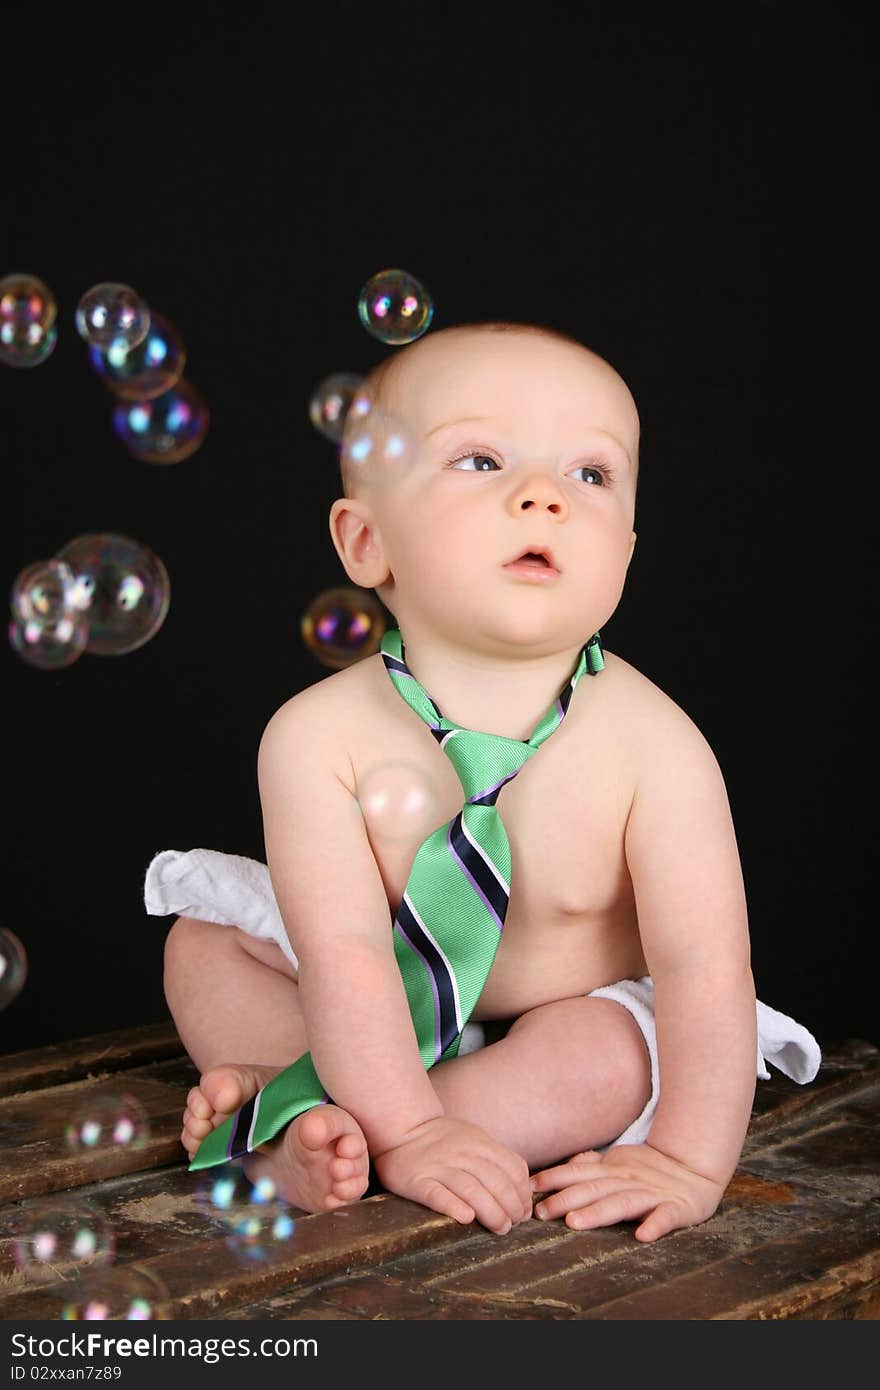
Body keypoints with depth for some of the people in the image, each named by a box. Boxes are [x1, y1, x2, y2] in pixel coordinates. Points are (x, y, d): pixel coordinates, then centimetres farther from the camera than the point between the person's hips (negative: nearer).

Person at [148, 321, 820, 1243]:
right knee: (202, 946, -3)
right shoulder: (318, 736, -25)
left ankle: (316, 1132, -27)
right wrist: (408, 1129, -34)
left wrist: (691, 1163, -33)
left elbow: (703, 963, -27)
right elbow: (347, 953, -27)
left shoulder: (653, 747, -27)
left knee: (605, 1060, -32)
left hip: (577, 1017, -2)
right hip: (386, 1030, 2)